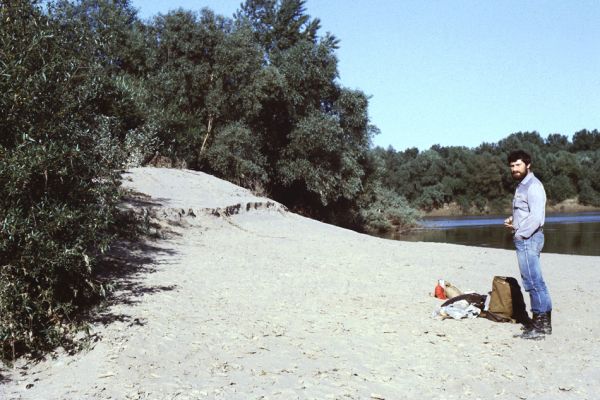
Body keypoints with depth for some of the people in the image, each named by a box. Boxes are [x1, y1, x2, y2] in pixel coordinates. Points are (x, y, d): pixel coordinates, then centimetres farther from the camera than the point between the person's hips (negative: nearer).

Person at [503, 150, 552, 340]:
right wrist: (513, 220, 10)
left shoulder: (533, 185, -13)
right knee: (535, 281, 12)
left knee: (533, 281, -8)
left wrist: (520, 233, -16)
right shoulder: (522, 186, 19)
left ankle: (541, 324, -4)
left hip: (528, 239, -10)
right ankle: (543, 321, 18)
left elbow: (536, 216, -21)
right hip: (525, 239, 10)